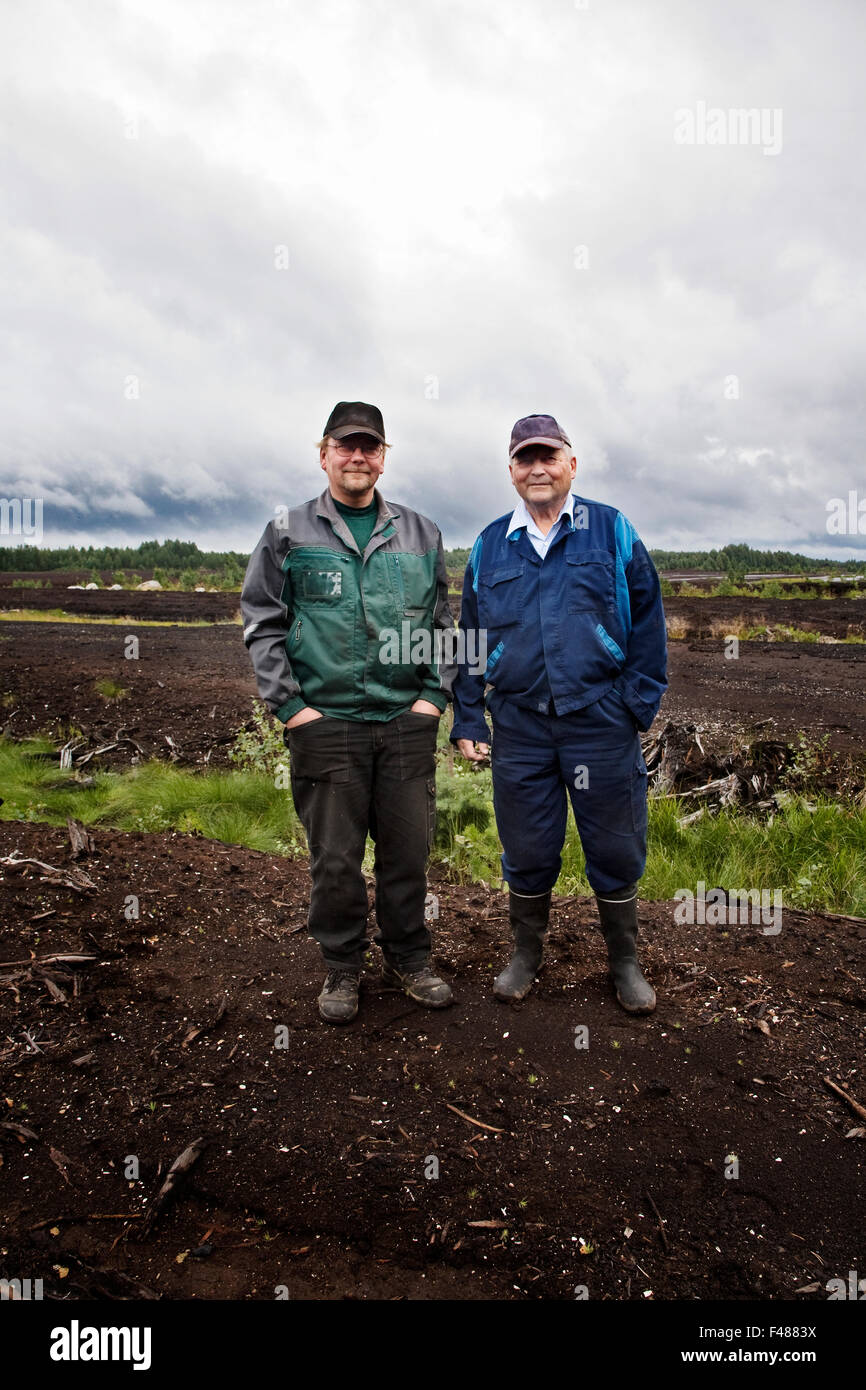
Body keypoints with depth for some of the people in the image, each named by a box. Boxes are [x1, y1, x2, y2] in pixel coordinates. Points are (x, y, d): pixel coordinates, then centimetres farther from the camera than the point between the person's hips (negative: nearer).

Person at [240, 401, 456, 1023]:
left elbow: (444, 622, 13)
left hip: (408, 721, 2)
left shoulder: (421, 534, 11)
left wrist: (436, 694, 2)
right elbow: (261, 623, 3)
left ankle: (409, 961, 27)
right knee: (336, 856, 6)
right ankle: (343, 968, 25)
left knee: (409, 849, 8)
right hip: (326, 722, -2)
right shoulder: (288, 533, 5)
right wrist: (290, 705, -5)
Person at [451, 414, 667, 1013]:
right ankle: (527, 954, 33)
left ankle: (625, 962, 30)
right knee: (527, 852, 12)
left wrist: (640, 704, -4)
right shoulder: (489, 547, 10)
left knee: (615, 851, 9)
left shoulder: (612, 531, 4)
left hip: (600, 722, -1)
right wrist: (468, 719, 6)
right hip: (519, 726, 2)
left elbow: (647, 621, 3)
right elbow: (470, 640, 12)